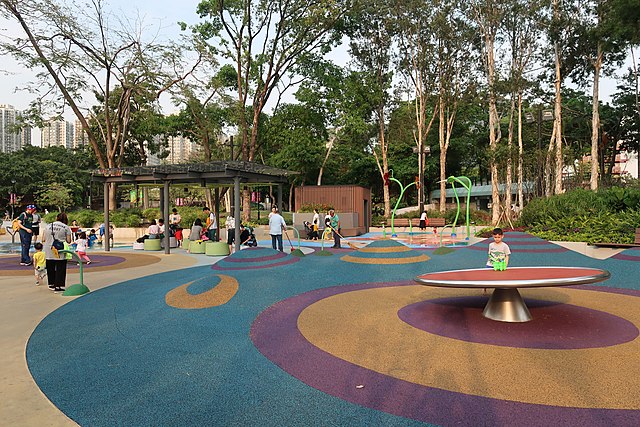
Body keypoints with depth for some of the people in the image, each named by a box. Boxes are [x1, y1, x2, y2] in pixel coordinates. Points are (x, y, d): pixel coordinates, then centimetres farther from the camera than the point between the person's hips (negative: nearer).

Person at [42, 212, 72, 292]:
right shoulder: (66, 227, -2)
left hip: (48, 253, 5)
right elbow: (69, 241, -6)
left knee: (50, 268, 17)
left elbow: (43, 240, 9)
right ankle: (58, 286, 0)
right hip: (60, 253, -4)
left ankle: (51, 284, 28)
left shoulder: (48, 226, 10)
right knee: (60, 269, 1)